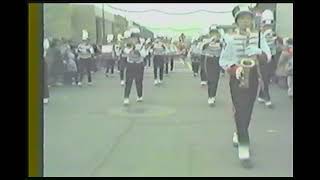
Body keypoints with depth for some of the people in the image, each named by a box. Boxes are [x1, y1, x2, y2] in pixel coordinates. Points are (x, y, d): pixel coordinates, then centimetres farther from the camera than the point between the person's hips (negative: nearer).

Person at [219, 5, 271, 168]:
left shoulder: (258, 37, 1)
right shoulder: (232, 39, -5)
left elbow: (267, 56, -7)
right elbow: (222, 61, -2)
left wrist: (258, 53, -28)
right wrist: (235, 69, -18)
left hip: (253, 78, 3)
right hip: (237, 78, -3)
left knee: (248, 111, 15)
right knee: (240, 111, -10)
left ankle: (238, 135, 39)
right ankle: (243, 148, -10)